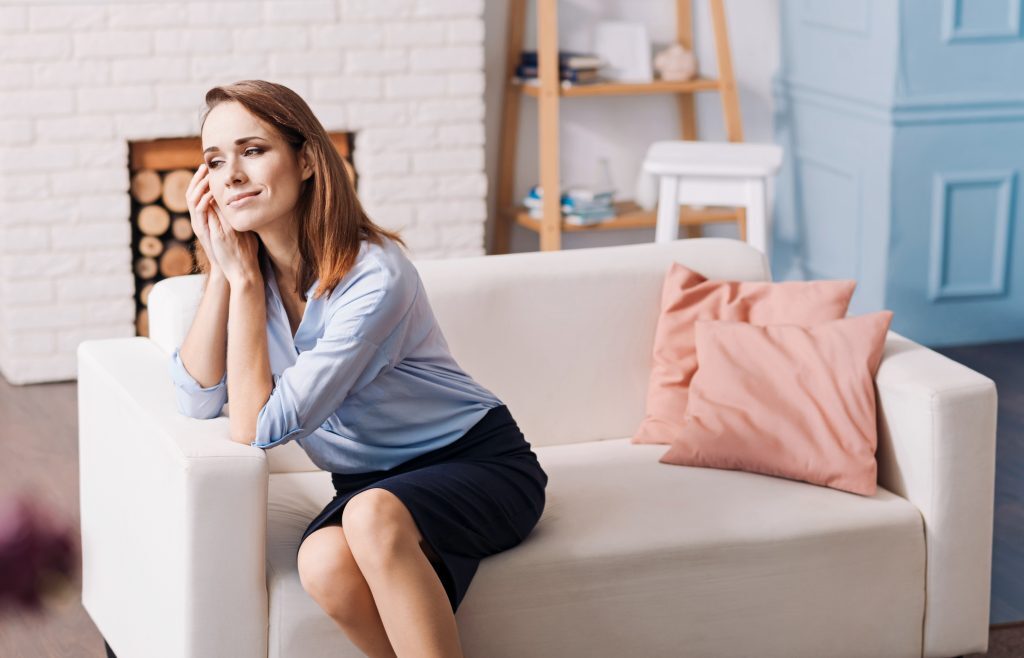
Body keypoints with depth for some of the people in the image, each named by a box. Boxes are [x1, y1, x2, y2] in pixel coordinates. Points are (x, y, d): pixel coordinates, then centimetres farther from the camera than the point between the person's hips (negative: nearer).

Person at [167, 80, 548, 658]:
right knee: (325, 565, -29)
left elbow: (258, 428, -26)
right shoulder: (255, 268, -3)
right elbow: (198, 400, -13)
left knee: (373, 515, -37)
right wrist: (224, 273, -17)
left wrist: (244, 279, -22)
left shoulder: (375, 276, -25)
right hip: (370, 483, 5)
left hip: (480, 463, -5)